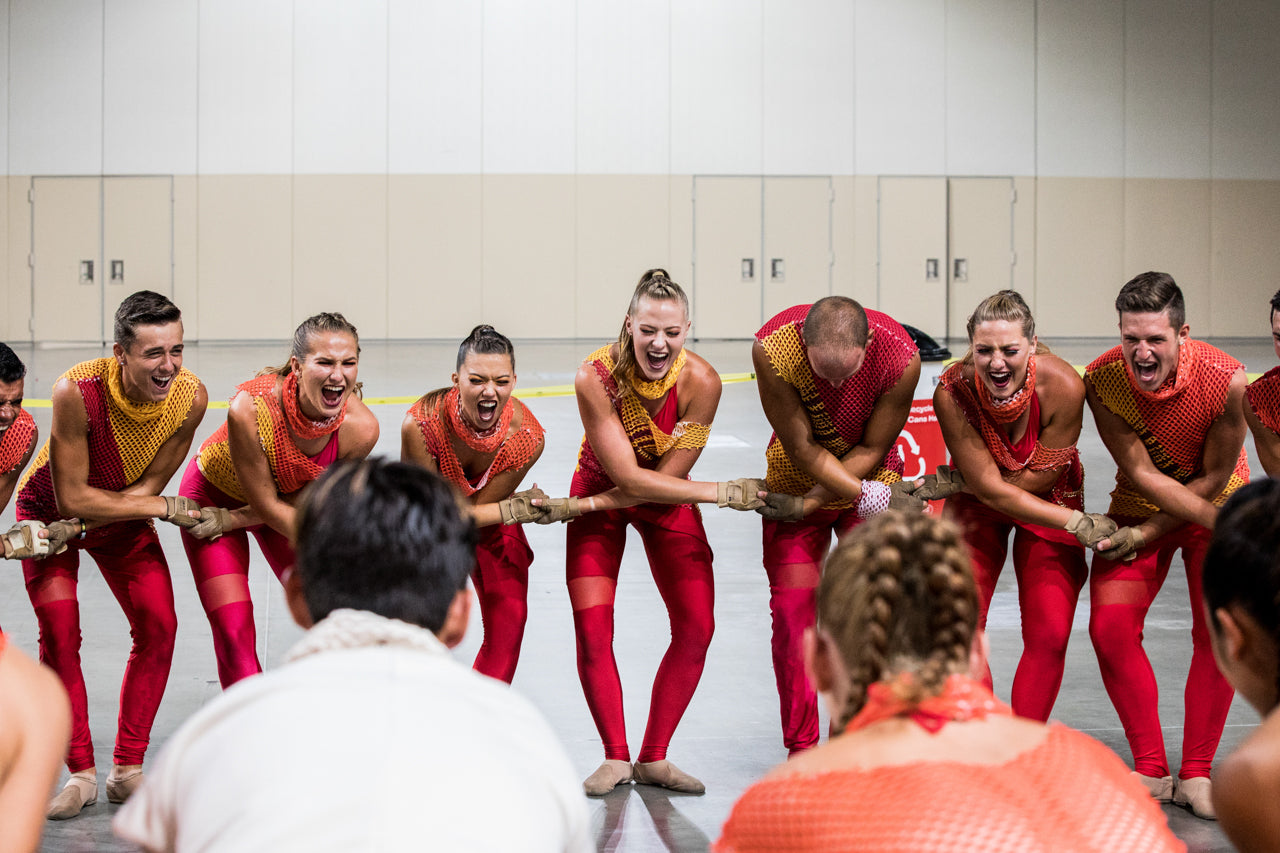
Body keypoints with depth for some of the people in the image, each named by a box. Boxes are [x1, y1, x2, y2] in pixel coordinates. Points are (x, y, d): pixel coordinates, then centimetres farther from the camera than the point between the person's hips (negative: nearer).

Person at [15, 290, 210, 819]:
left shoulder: (190, 398, -26)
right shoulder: (77, 392, -37)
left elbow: (147, 486, -17)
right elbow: (72, 499, -31)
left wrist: (77, 527, -27)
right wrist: (166, 509, -26)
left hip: (124, 515, 3)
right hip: (50, 510, -3)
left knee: (158, 626, -7)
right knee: (60, 634, -15)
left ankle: (128, 770, 4)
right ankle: (81, 774, -3)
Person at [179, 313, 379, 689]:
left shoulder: (361, 428, -29)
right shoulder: (250, 408, -39)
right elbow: (266, 504, -27)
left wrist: (234, 520, -14)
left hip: (285, 505, 3)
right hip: (213, 493, -3)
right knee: (234, 630, -12)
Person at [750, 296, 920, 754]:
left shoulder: (900, 356, -29)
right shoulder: (773, 347, -31)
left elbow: (872, 449, -16)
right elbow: (802, 448, -23)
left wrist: (808, 503, -19)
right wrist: (863, 495, -26)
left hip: (872, 477, 0)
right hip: (796, 477, 0)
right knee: (792, 611, -4)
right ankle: (801, 751, 7)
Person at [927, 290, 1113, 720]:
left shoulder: (1063, 387, -30)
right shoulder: (953, 392, -29)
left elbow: (1040, 478, -17)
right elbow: (990, 487, -23)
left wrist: (952, 484, -16)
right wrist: (1078, 523, -23)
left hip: (1051, 500, 0)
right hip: (977, 505, 0)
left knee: (1049, 637, -7)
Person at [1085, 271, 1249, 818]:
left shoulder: (1226, 380, -28)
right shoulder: (1103, 379, -24)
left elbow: (1215, 478, -17)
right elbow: (1141, 473, -21)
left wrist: (1147, 534, -21)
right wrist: (1227, 525, -28)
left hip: (1216, 505, -1)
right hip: (1139, 505, 2)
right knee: (1110, 626, -12)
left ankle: (1195, 775, 1)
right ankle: (1150, 772, 1)